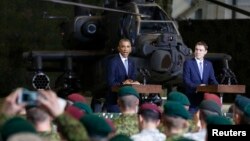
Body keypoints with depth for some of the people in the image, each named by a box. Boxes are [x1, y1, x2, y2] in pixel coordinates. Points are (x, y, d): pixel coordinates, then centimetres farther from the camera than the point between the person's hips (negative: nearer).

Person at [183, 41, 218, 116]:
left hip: (205, 96, 4)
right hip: (192, 95, -4)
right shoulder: (188, 63, 1)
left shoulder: (209, 64, 13)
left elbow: (212, 80, 11)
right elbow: (186, 80, -7)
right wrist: (197, 86, -23)